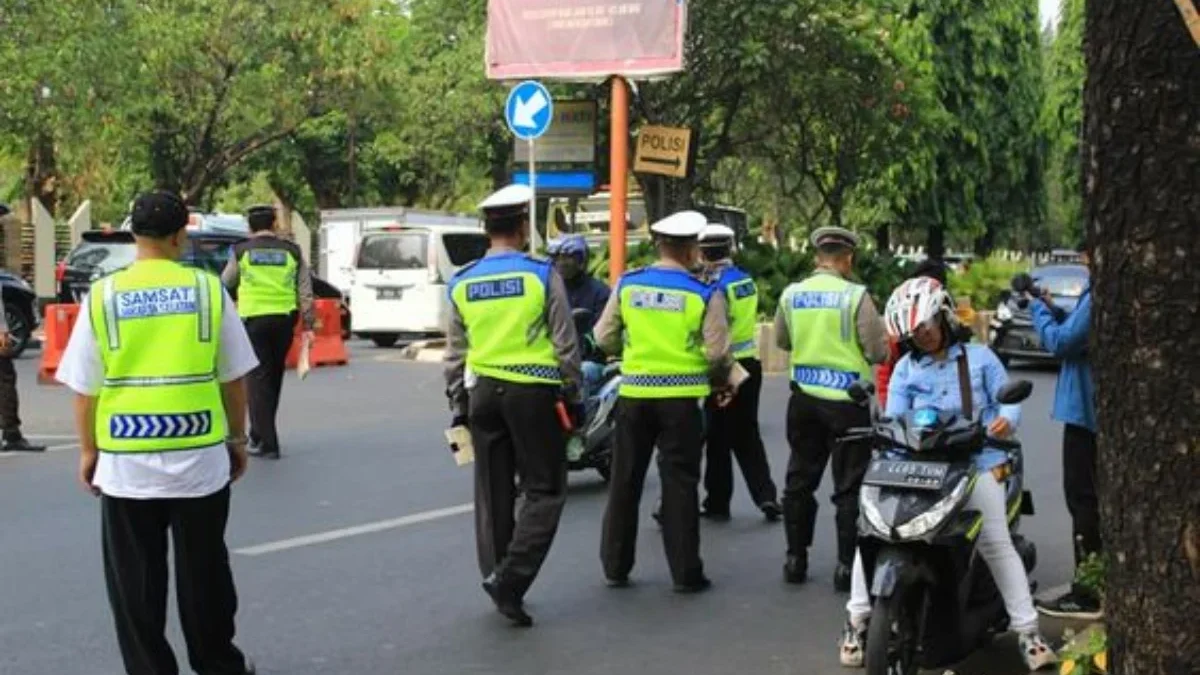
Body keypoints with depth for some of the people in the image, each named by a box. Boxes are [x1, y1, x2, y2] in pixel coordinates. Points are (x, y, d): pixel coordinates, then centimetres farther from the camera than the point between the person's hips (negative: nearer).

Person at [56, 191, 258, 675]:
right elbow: (233, 377, 2)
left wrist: (89, 450, 12)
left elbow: (85, 387, 0)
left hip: (125, 461, -1)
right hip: (199, 457, 1)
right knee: (203, 572, 15)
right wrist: (237, 438, 15)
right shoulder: (207, 289, -3)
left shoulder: (103, 295, -4)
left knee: (136, 582, 10)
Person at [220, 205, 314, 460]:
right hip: (284, 318, 3)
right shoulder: (292, 251, 6)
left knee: (258, 379, -1)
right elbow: (305, 292, 2)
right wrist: (308, 326, 4)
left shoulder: (241, 251, 1)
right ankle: (259, 434, 27)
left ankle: (266, 443, -8)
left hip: (253, 319, -3)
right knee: (274, 379, 15)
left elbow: (225, 284, 14)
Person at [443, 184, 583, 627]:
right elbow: (566, 345, -6)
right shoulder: (542, 275, -8)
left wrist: (458, 406, 17)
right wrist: (573, 396, 3)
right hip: (533, 392, -4)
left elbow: (455, 355, 9)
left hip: (483, 392, 4)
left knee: (493, 493, 13)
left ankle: (496, 575, 20)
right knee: (544, 491, 3)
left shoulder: (461, 284, 4)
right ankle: (511, 579, -9)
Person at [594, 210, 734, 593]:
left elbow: (604, 338, 3)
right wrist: (721, 381, 10)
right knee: (679, 483, 5)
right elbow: (717, 352, -9)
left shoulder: (627, 285, -1)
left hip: (634, 393, 2)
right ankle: (685, 573, 8)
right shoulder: (705, 294, -8)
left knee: (625, 480, 12)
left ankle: (615, 567, 19)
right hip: (680, 398, -2)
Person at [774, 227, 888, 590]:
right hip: (845, 399, -4)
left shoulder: (791, 294, 1)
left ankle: (796, 559, 19)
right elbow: (877, 352, -12)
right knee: (849, 486, 4)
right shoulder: (856, 296, -14)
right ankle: (847, 565, 4)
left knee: (800, 480, 14)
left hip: (804, 396, 4)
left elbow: (782, 341, 14)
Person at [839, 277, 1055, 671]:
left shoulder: (979, 358, 10)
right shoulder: (905, 370, 15)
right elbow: (893, 420, 8)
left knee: (996, 543, -12)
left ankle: (1027, 631, -5)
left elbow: (1007, 398, 4)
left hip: (975, 461, -2)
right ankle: (857, 619, 1)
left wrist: (1006, 419, -19)